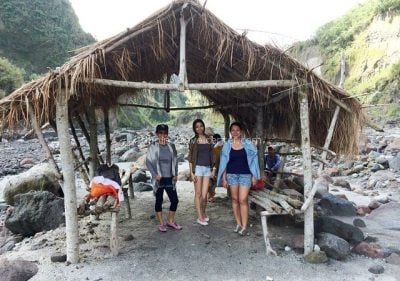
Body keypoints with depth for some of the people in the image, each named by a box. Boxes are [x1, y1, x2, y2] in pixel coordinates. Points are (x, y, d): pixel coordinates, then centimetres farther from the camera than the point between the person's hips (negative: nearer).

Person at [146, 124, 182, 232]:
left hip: (169, 179, 4)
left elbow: (175, 161, 12)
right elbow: (148, 162, -5)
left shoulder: (171, 146, 6)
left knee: (175, 200, 4)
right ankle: (161, 223, 20)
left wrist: (175, 174, 3)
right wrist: (155, 174, -13)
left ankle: (170, 221, 23)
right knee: (159, 200, 7)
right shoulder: (153, 147, -5)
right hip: (159, 179, -3)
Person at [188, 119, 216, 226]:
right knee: (198, 194, 2)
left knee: (204, 195, 2)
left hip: (208, 168, 3)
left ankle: (203, 213, 26)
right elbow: (190, 158, -1)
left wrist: (213, 168, 10)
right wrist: (191, 172, -7)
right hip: (198, 168, -3)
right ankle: (200, 217, 13)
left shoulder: (208, 139, 10)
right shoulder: (193, 141, 0)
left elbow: (211, 154, 14)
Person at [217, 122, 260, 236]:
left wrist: (254, 176, -1)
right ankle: (238, 223, 20)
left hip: (245, 175, -2)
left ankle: (244, 226, 2)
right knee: (235, 199, 8)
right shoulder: (227, 145, 3)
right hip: (232, 175, 2)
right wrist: (224, 178, 1)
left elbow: (253, 160, 3)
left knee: (243, 200, -7)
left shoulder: (248, 144, 0)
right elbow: (224, 163, 5)